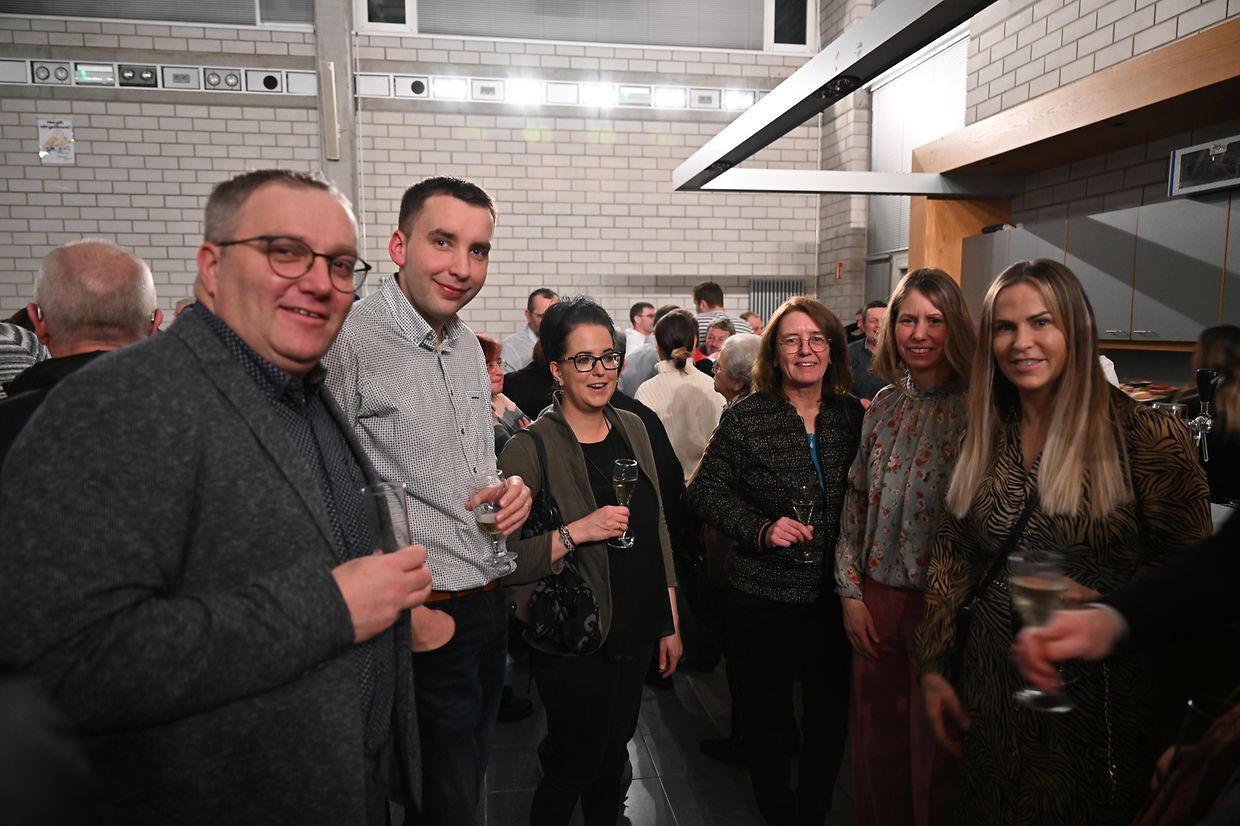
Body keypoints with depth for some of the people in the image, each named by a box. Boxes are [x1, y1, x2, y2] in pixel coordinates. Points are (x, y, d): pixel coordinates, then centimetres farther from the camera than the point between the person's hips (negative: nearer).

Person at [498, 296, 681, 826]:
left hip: (636, 635, 6)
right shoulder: (532, 447, -15)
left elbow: (656, 529, 10)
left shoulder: (632, 428, 3)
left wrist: (670, 623, 11)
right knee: (573, 765, 11)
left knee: (613, 754, 21)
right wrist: (575, 532, -29)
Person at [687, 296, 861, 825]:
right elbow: (705, 493, -6)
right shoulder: (746, 418, -10)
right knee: (766, 715, 13)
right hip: (762, 594, -3)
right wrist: (761, 529, -19)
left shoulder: (854, 416, 0)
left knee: (830, 711, 16)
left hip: (834, 593, 3)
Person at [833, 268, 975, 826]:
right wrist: (850, 592, 5)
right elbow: (856, 502, 9)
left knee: (932, 749, 11)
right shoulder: (884, 406, 5)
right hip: (877, 597, 4)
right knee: (875, 738, 17)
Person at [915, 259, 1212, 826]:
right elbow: (951, 558, 5)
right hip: (992, 687, 4)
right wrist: (934, 667, 4)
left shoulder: (1143, 435, -12)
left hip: (1098, 688, -4)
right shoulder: (984, 438, 2)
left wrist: (1101, 604, -23)